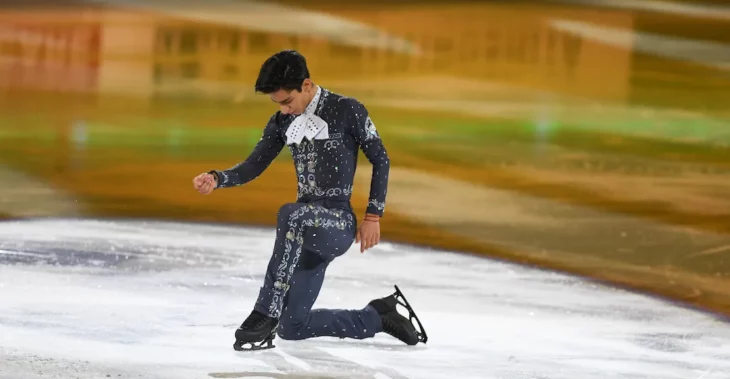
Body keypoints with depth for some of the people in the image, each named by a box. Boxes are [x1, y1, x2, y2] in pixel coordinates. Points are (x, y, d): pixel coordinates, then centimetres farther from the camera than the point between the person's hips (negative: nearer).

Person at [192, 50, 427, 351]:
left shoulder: (347, 111, -8)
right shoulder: (282, 122, 8)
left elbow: (380, 159, -2)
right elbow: (253, 166, 8)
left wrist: (373, 216, -7)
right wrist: (217, 179, -12)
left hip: (339, 224, -7)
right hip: (310, 226, 7)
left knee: (291, 215, -42)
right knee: (291, 328, 8)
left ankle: (265, 314, -39)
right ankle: (378, 316, 24)